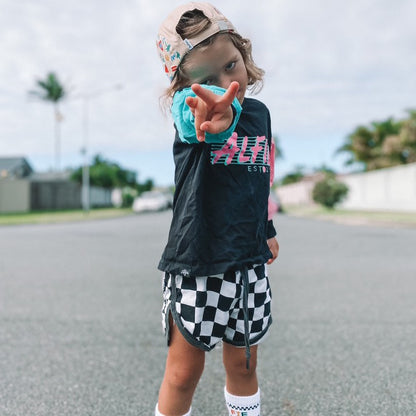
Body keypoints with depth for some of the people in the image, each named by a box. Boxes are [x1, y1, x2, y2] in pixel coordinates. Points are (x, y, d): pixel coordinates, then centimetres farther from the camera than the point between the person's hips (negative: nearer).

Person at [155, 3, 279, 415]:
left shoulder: (259, 114, 7)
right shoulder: (188, 107, -10)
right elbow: (194, 115, -37)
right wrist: (217, 114, -60)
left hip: (249, 263, 5)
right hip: (196, 263, -4)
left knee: (243, 365, 18)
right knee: (183, 372, 7)